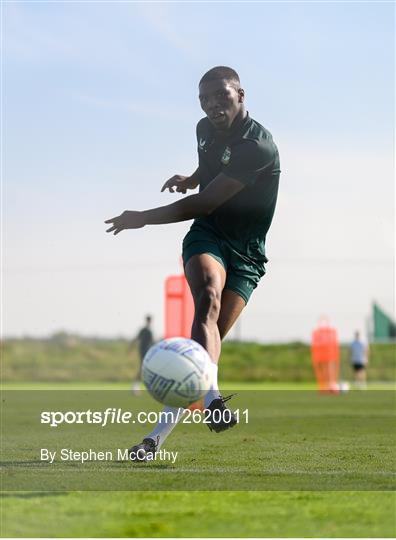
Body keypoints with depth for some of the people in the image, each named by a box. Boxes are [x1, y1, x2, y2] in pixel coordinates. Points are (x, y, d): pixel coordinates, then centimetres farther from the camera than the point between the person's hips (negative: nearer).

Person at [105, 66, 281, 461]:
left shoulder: (258, 147, -20)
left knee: (210, 338, -14)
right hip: (205, 238, 4)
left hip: (246, 256, -3)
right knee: (208, 299, -30)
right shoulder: (205, 129, 5)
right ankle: (212, 399, -51)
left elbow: (204, 204, -24)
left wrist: (143, 218, -18)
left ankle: (158, 436, -9)